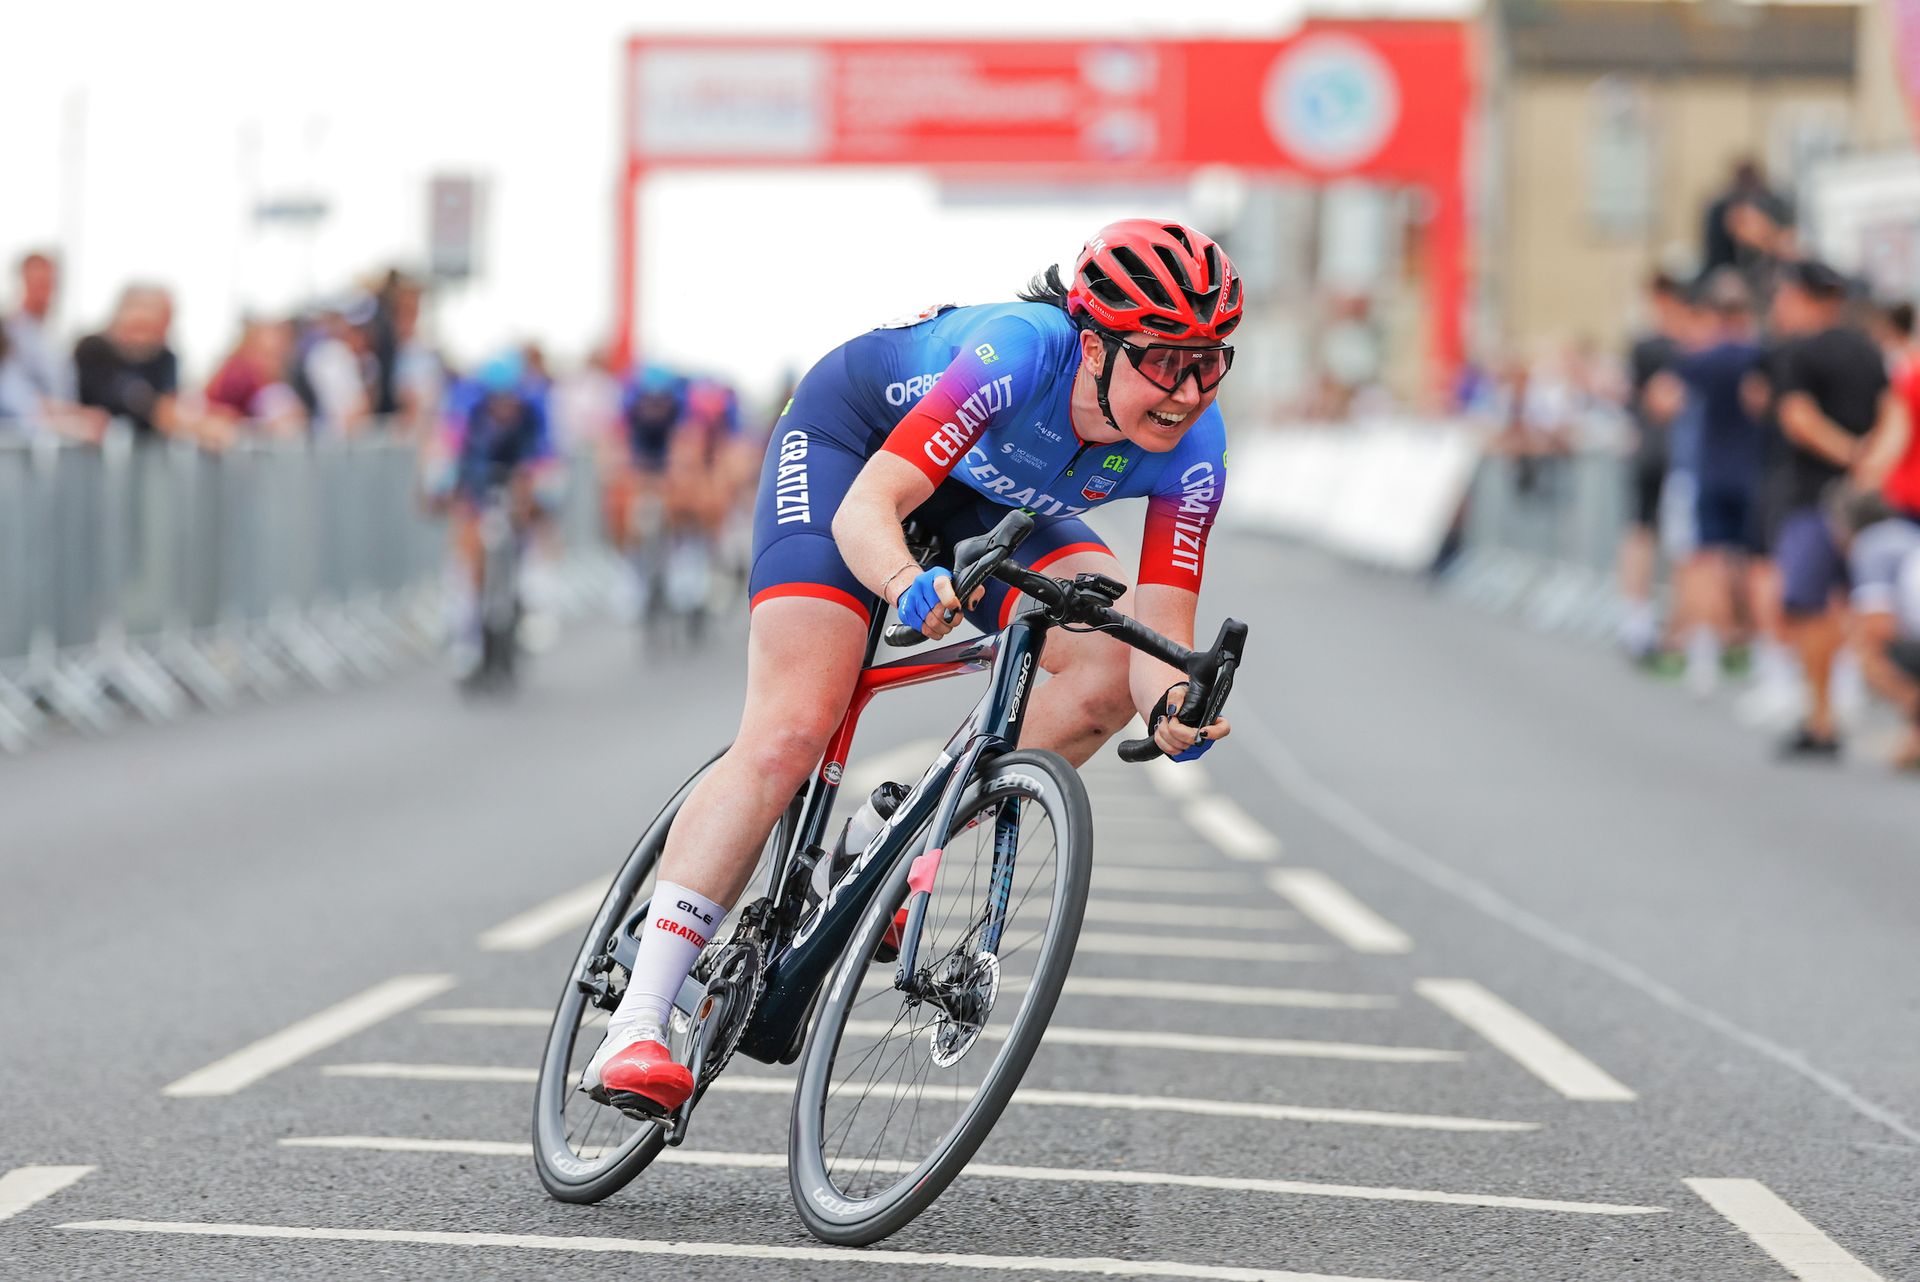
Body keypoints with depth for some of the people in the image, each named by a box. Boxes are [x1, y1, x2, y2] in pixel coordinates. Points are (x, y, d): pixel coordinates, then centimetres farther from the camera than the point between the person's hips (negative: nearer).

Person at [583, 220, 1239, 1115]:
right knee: (789, 733, -20)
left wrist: (1173, 704, -51)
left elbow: (1159, 630, -28)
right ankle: (635, 1027, -20)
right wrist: (908, 586, -65)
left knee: (1112, 670, -21)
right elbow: (865, 508, -44)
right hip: (853, 436, -5)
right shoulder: (1022, 352, -40)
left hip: (992, 499, 5)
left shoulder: (1191, 449, -26)